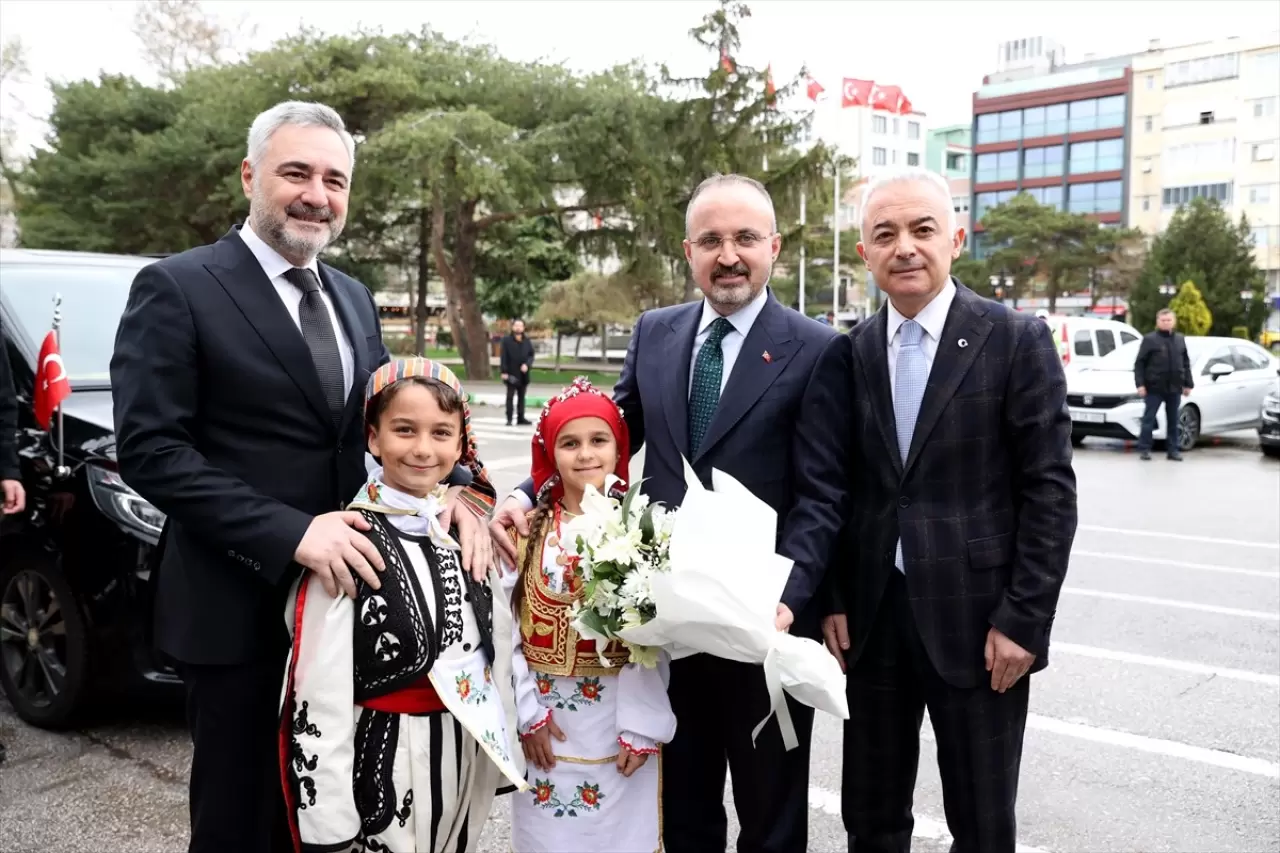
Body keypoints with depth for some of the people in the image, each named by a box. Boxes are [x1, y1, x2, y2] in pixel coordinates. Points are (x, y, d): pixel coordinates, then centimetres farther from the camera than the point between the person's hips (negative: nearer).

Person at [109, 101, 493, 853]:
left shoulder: (355, 299, 10)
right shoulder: (177, 289, -10)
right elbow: (150, 450, -17)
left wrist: (456, 488, -10)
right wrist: (290, 533, -26)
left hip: (346, 594, 6)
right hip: (240, 611, -6)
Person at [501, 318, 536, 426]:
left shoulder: (527, 342, 9)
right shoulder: (506, 341, -3)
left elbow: (531, 355, 9)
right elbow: (504, 357, -7)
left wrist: (527, 364, -11)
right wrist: (504, 372, -13)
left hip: (523, 374, 4)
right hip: (511, 373, -4)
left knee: (522, 397, 10)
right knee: (510, 396, -1)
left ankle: (521, 418, 17)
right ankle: (509, 419, 1)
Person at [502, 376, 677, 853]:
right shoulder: (527, 529, -2)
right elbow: (509, 627, -2)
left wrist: (641, 726, -10)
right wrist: (528, 712, -6)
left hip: (618, 715, -1)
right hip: (545, 714, 2)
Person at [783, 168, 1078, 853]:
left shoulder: (1017, 341, -5)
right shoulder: (845, 355, 4)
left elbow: (1049, 490, -7)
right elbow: (822, 486, -1)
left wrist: (1024, 618, -11)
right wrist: (810, 591, -13)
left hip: (978, 621, -3)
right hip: (870, 618, 3)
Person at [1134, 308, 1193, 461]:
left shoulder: (1180, 339, 13)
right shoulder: (1150, 339, -2)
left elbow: (1186, 364, 16)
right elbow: (1139, 364, -5)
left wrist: (1188, 384, 11)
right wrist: (1140, 384, -13)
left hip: (1174, 388, 4)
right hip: (1154, 387, -4)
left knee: (1173, 420, 9)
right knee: (1149, 419, -1)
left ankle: (1173, 449, 15)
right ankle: (1144, 449, 4)